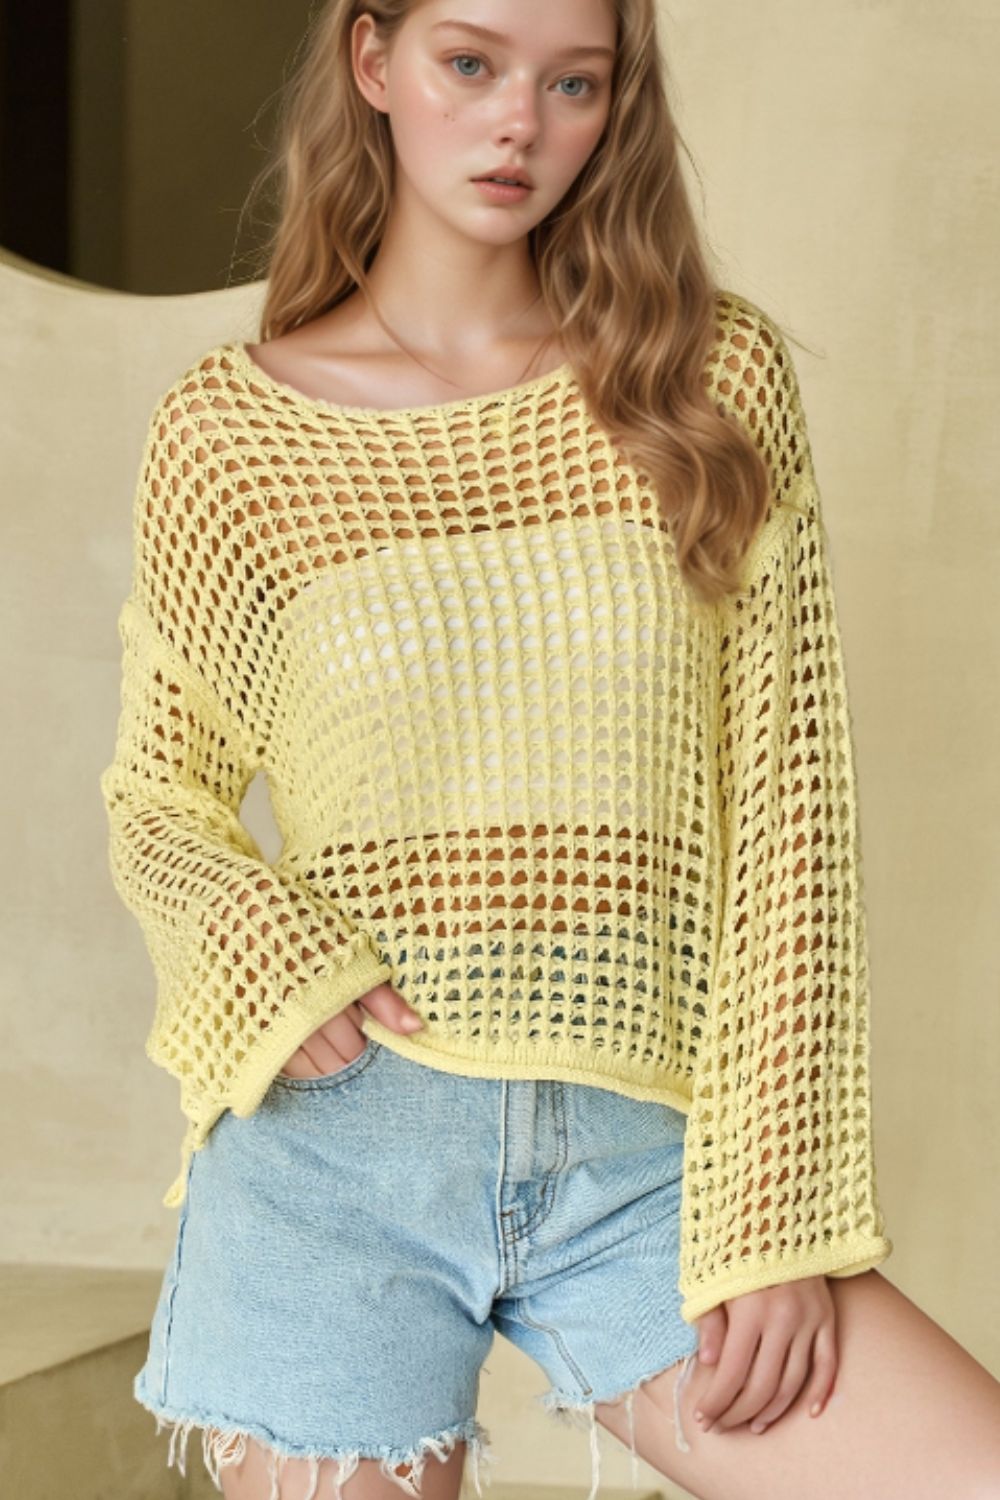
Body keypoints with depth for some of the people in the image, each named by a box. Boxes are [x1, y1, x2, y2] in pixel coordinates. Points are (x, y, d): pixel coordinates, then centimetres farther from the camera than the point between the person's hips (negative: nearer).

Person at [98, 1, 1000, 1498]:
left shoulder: (719, 380, 4)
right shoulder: (226, 427, 3)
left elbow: (792, 806, 1)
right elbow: (158, 797, 11)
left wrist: (779, 1213, -5)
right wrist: (266, 958, -11)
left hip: (650, 1155, 1)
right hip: (336, 1151, 0)